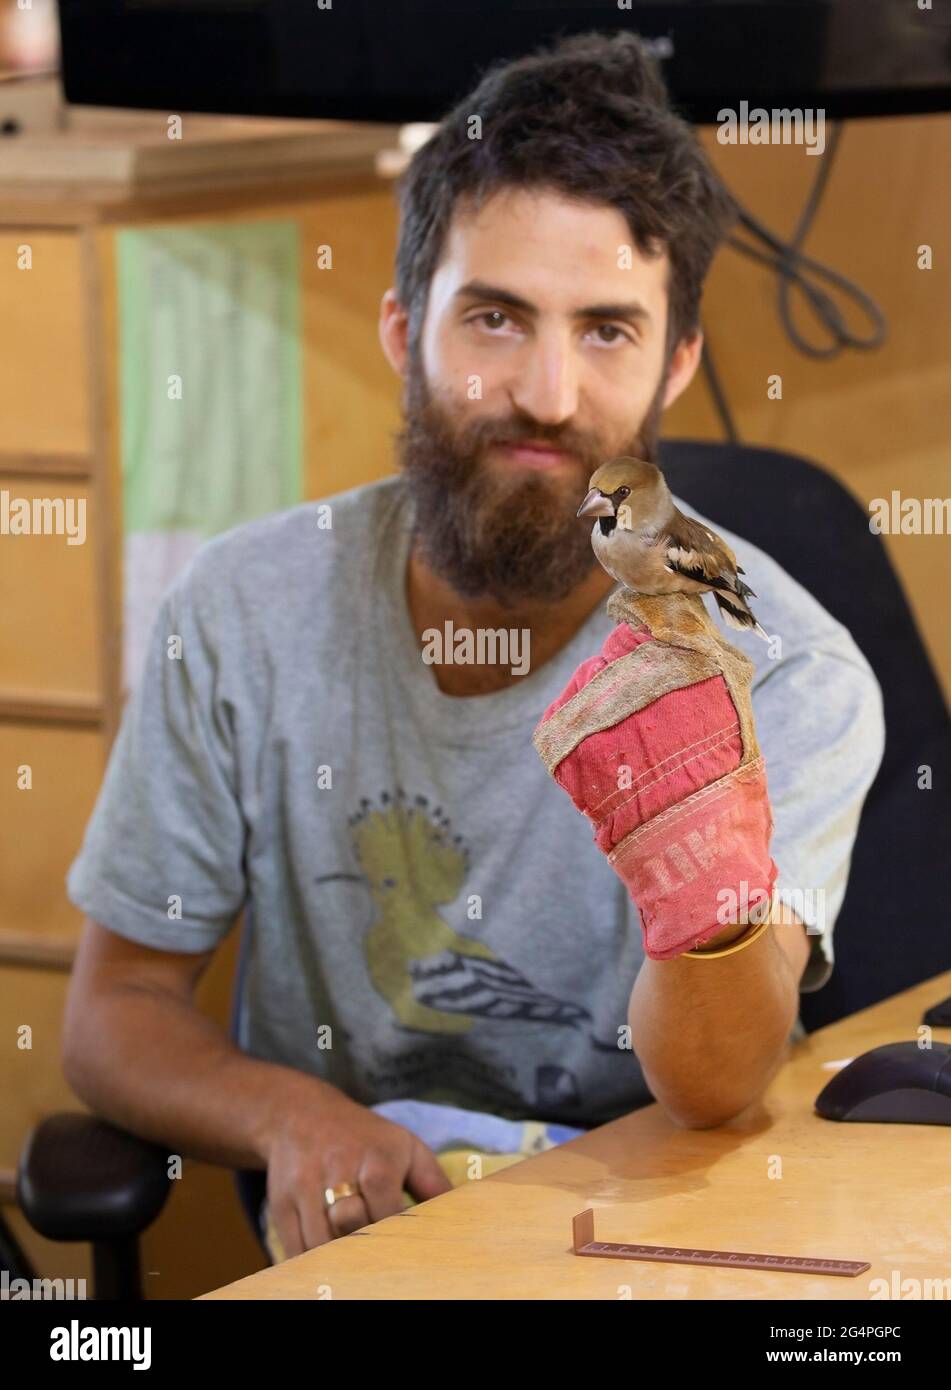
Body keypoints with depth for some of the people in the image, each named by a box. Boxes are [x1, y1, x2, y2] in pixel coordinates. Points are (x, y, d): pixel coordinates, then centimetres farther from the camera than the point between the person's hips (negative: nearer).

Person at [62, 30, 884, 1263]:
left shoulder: (792, 677, -12)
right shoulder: (246, 616, -6)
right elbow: (119, 1008, 2)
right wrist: (285, 1114, -20)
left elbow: (709, 1089, -24)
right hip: (333, 1240, 1)